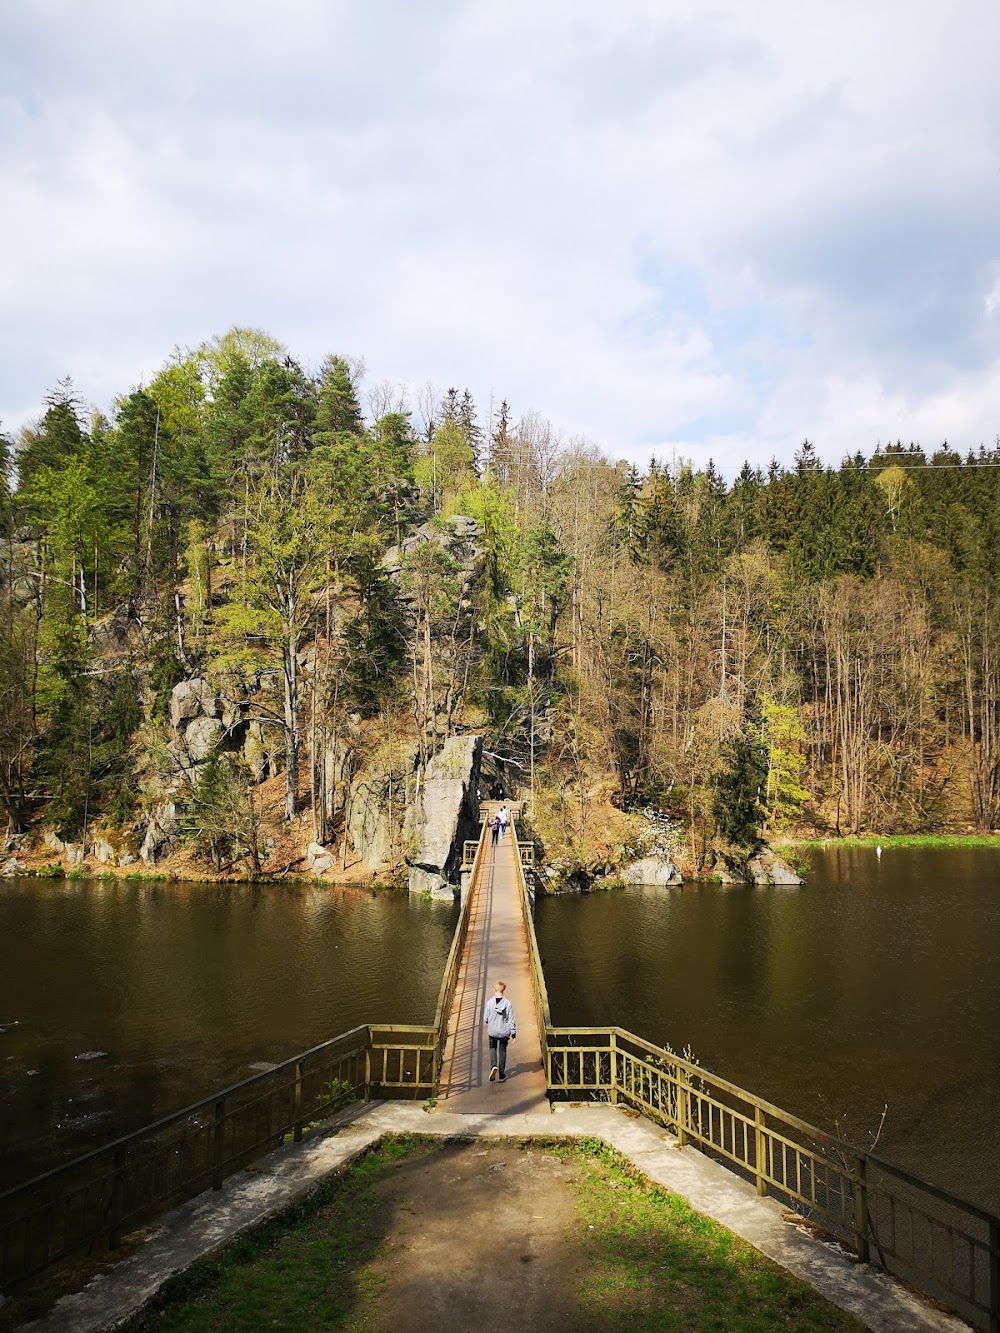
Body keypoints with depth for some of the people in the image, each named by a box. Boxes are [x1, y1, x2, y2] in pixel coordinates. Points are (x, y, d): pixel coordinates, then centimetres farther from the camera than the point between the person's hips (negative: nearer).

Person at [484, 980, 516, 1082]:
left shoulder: (490, 1002, -14)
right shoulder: (508, 1003, -13)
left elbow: (485, 1018, -5)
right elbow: (511, 1020, -9)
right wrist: (513, 1033, 0)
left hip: (492, 1031, 0)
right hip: (504, 1032, 0)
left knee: (492, 1048, 22)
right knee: (502, 1051, 16)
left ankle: (493, 1066, -4)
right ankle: (501, 1075, 21)